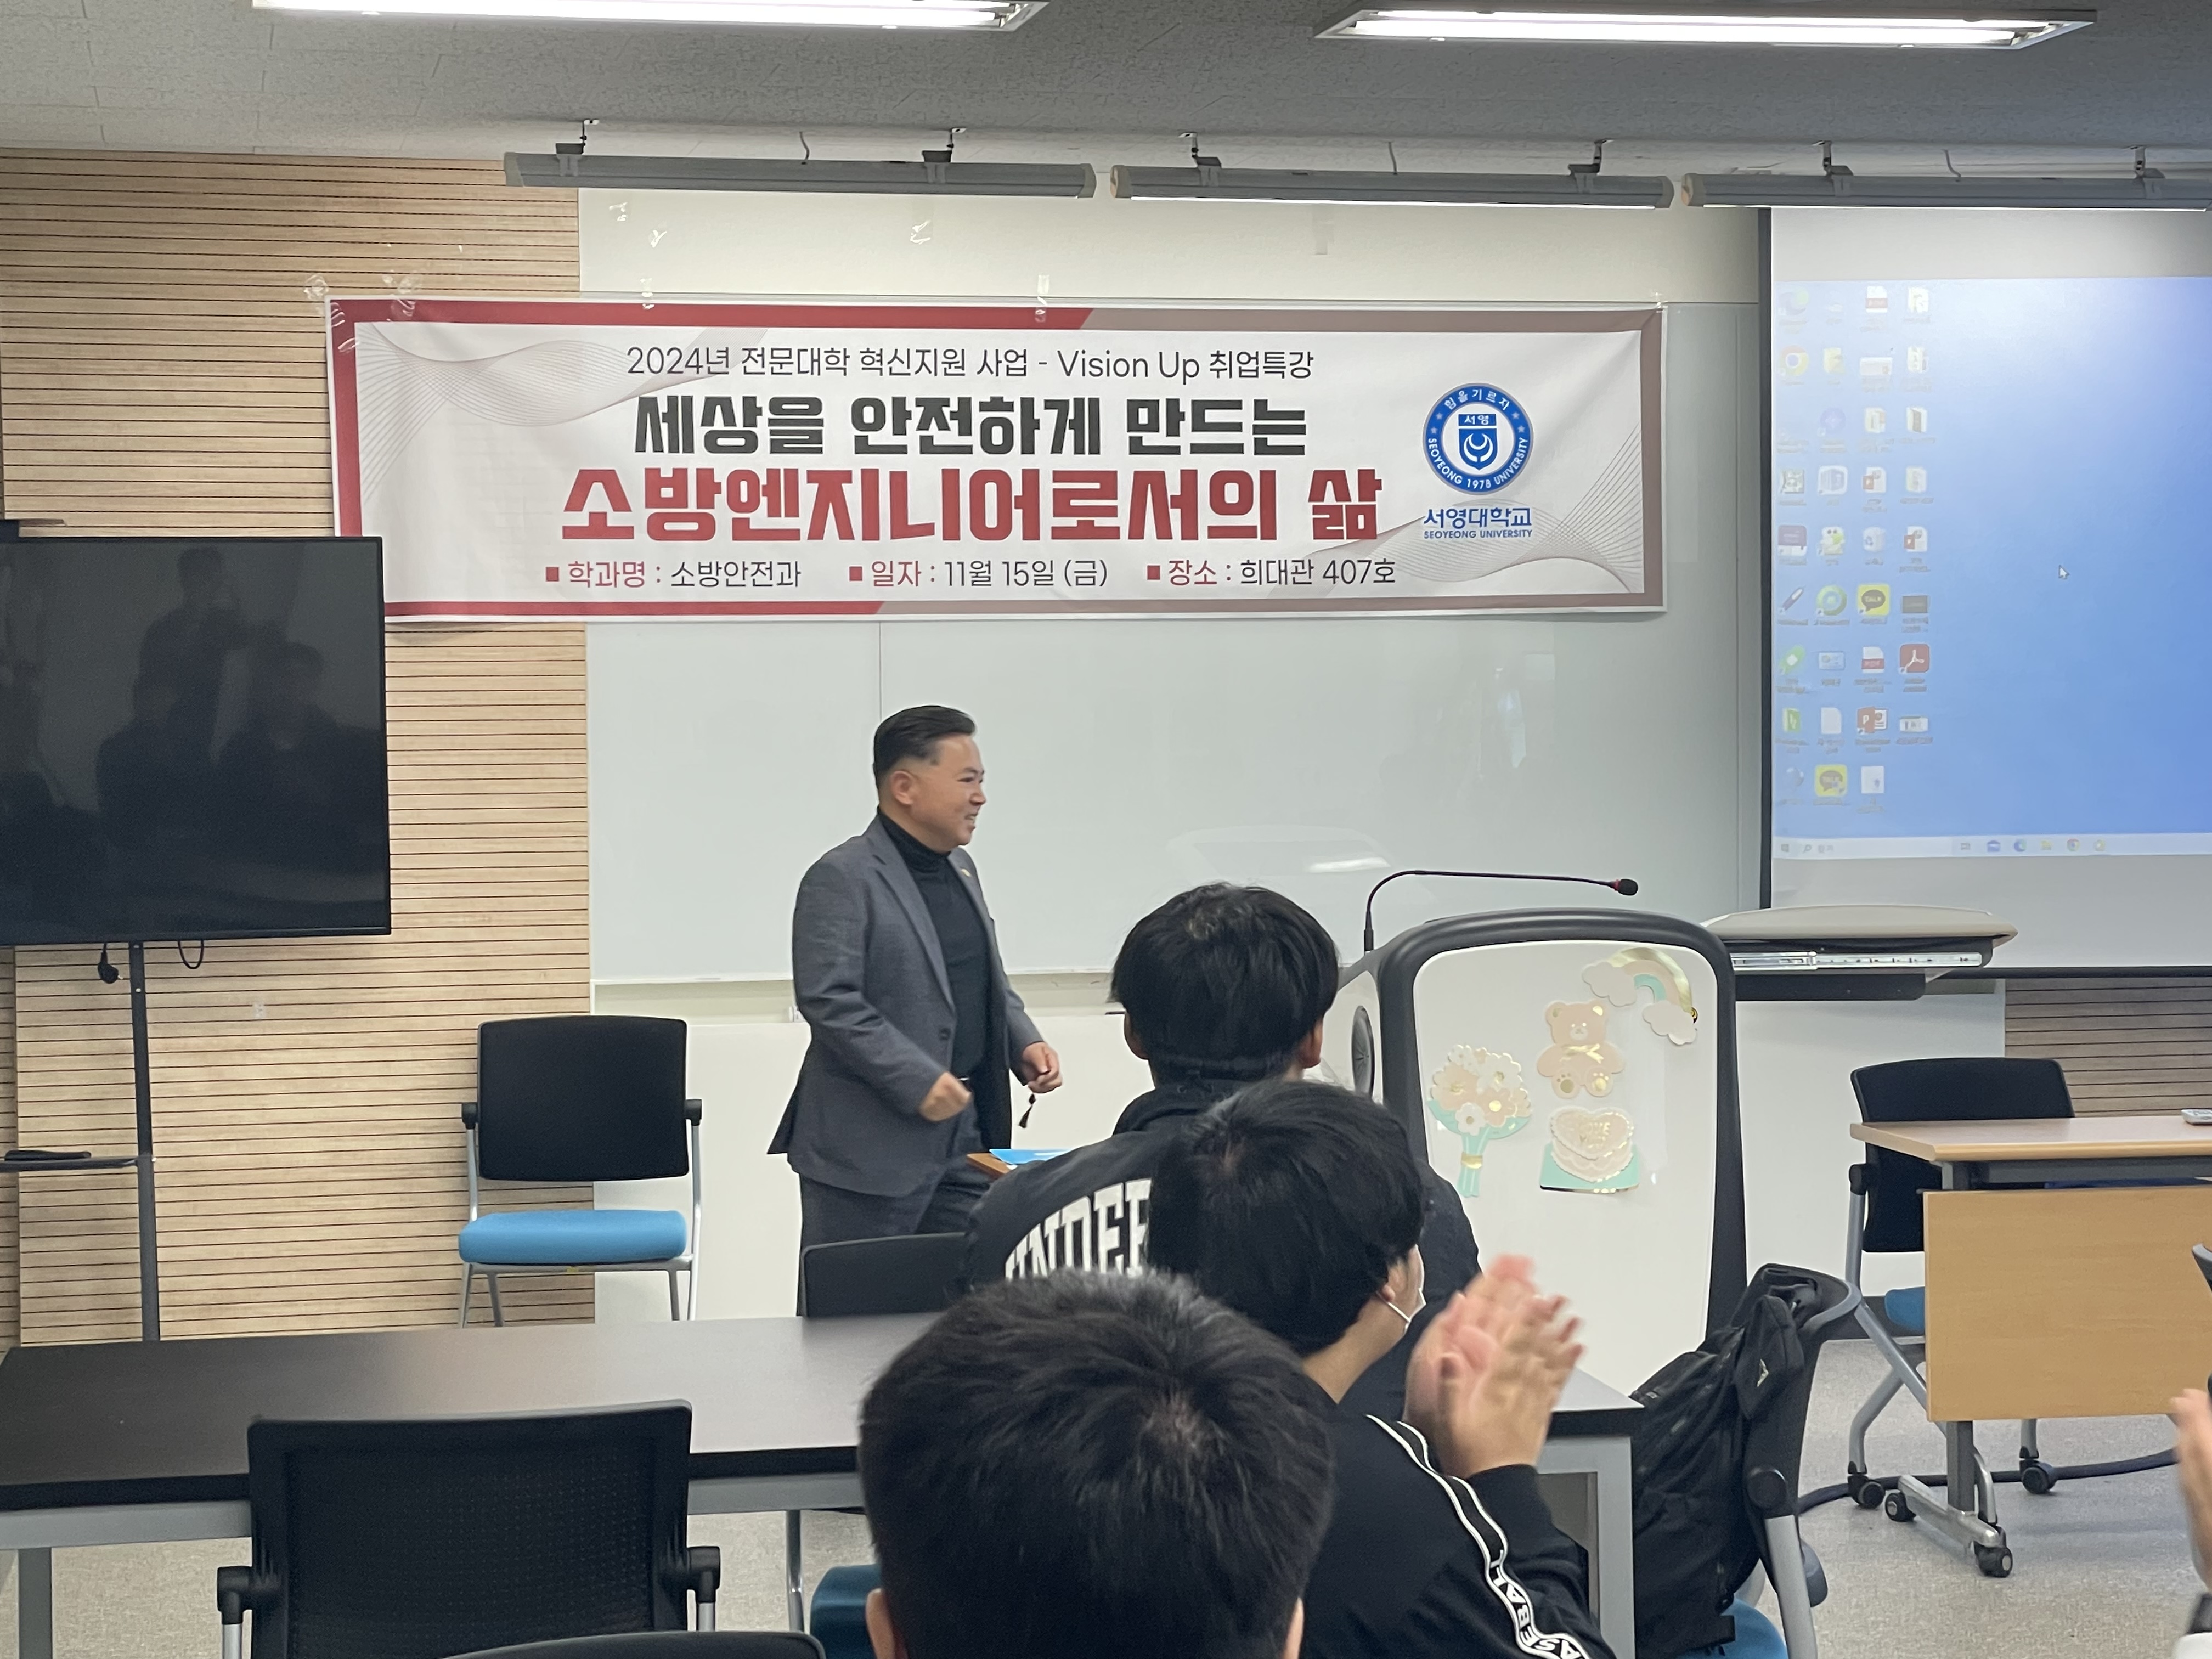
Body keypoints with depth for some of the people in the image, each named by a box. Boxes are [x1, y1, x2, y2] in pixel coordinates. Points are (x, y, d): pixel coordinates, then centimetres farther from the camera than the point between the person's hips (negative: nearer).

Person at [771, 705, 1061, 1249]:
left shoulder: (960, 869, 16)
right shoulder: (842, 878, -12)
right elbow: (828, 1001, -20)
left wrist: (1023, 1042, 6)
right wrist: (917, 1081, -24)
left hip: (968, 1133, 8)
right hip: (871, 1147, -8)